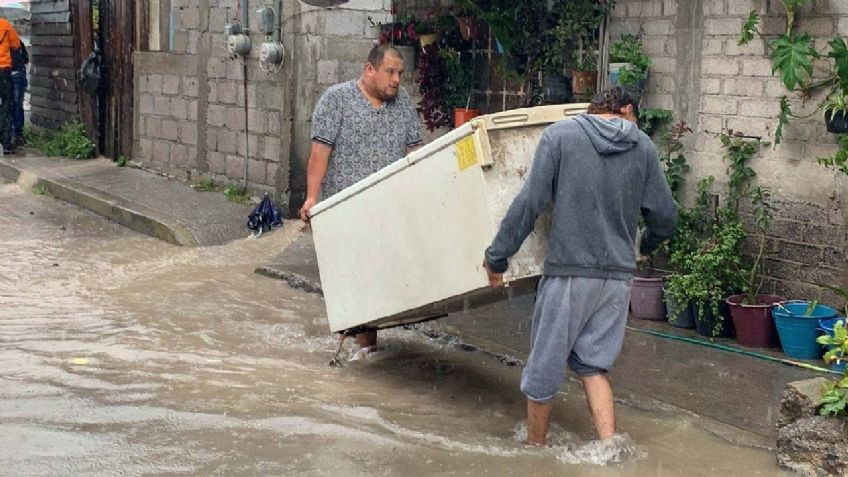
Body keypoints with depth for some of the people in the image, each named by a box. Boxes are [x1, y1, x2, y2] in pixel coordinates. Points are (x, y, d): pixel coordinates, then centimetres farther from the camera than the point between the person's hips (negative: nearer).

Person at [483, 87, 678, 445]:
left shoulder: (561, 135, -2)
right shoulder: (643, 147, 7)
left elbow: (531, 201, -9)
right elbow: (665, 216, 10)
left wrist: (497, 256, -1)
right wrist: (646, 245, 32)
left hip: (569, 271, -3)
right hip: (618, 275, 4)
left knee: (545, 363, 11)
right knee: (593, 364, 14)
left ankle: (535, 448, 24)